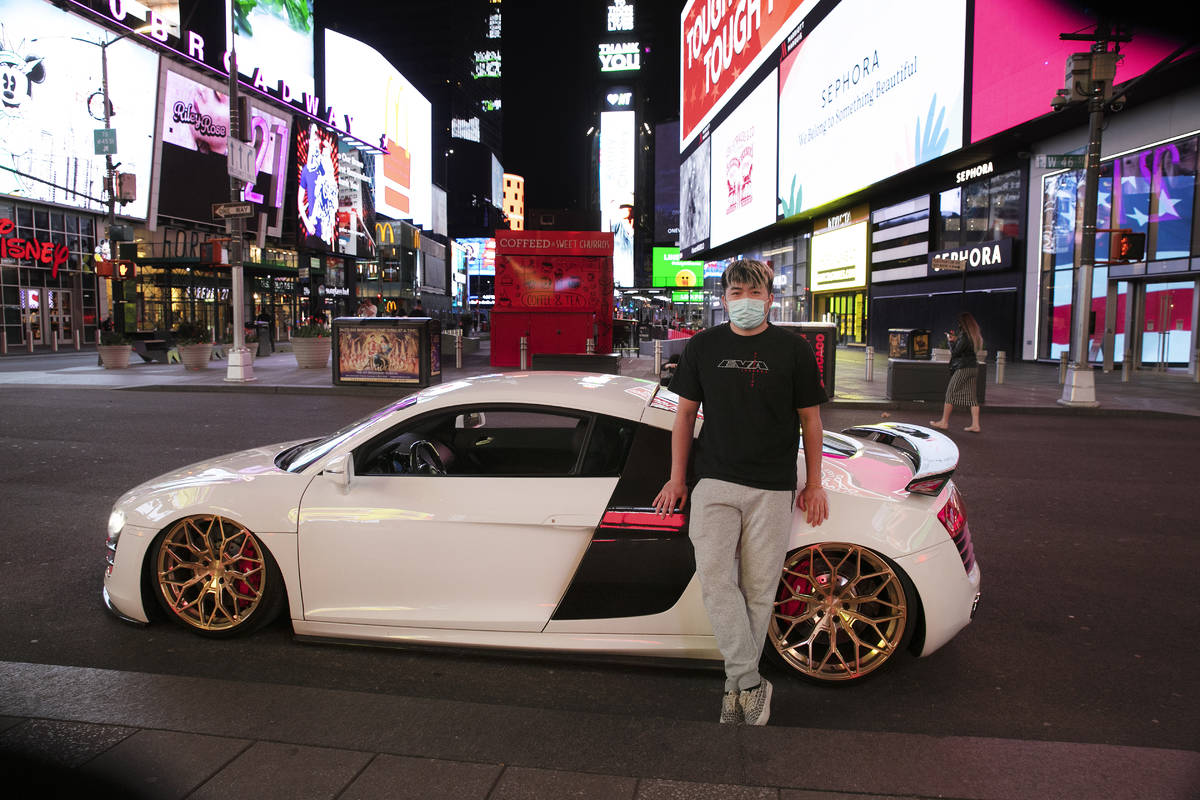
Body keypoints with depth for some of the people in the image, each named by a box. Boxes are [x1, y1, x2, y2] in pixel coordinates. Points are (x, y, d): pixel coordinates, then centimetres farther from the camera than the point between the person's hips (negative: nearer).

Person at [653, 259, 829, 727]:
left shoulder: (793, 350, 5)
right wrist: (677, 478, 9)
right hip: (714, 482, 1)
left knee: (758, 588, 3)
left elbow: (810, 420, 8)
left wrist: (813, 484, 6)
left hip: (772, 487, -1)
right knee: (714, 577, -11)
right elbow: (685, 413, 12)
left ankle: (738, 685, 17)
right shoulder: (703, 347, 9)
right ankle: (751, 684, -3)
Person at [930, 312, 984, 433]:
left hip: (963, 368, -8)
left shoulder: (964, 336, -16)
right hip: (974, 367, 8)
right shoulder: (976, 335, 10)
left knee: (951, 394, 2)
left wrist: (951, 341, 1)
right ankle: (975, 424, 3)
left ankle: (944, 422, 8)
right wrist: (955, 339, 16)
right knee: (972, 396, 7)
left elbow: (954, 352, -12)